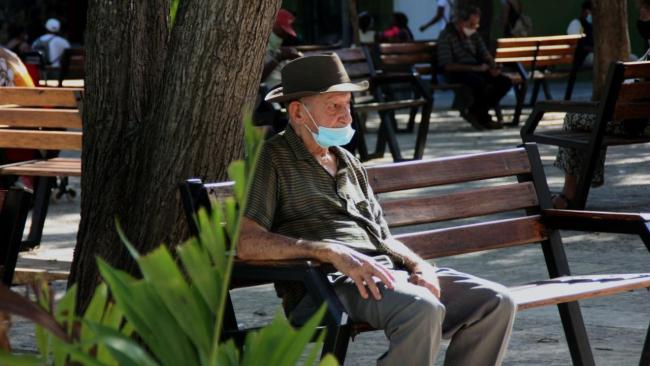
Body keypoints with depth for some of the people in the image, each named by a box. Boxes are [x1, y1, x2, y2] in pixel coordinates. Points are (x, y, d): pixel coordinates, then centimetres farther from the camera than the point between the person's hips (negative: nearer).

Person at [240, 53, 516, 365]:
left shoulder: (349, 164, 26)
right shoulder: (270, 159, 1)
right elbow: (246, 243, -13)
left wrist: (418, 266, 3)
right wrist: (333, 252, -22)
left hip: (389, 270, 8)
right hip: (329, 283, -8)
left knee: (495, 302, -9)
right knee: (421, 309, -36)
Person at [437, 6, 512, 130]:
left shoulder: (474, 36, 15)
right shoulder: (446, 36, -8)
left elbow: (486, 55, 15)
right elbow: (448, 66, -16)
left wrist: (494, 67, -10)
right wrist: (475, 68, -22)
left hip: (476, 70, 7)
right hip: (457, 73, -7)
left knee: (505, 82, -14)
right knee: (480, 82, -37)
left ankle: (474, 112, -6)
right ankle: (484, 119, -11)